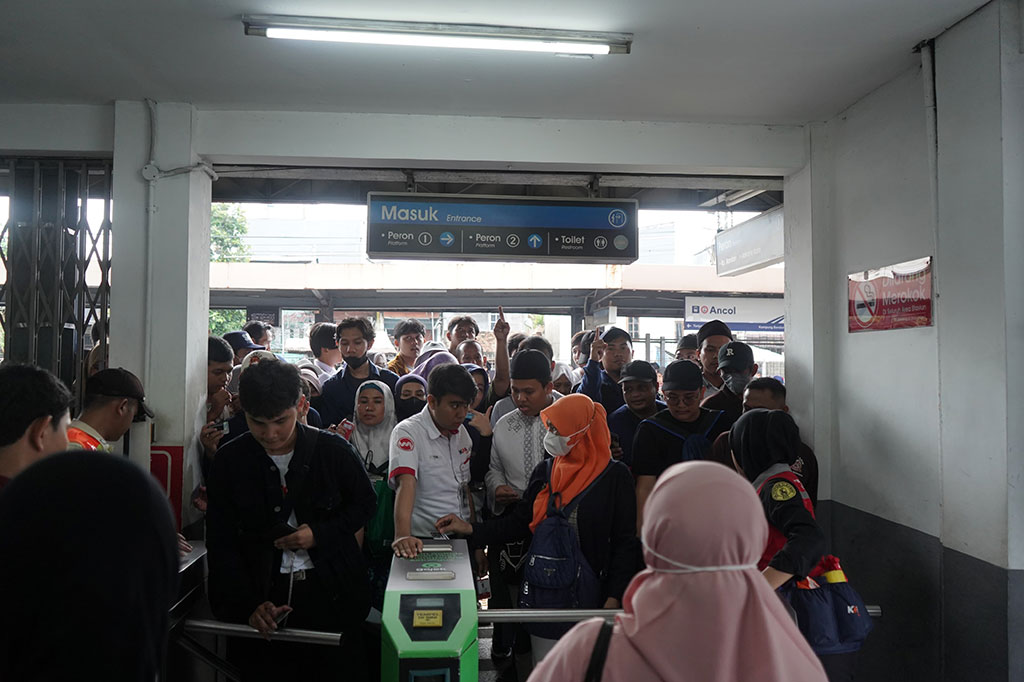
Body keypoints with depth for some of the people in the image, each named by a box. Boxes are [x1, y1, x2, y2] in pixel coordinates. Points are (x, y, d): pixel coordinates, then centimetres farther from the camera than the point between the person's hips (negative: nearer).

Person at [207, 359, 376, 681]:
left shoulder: (333, 450, -8)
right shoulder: (230, 460, -4)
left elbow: (364, 503, 6)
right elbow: (221, 545, -2)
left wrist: (320, 534, -11)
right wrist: (248, 605, -13)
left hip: (331, 593, -1)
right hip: (263, 595, 1)